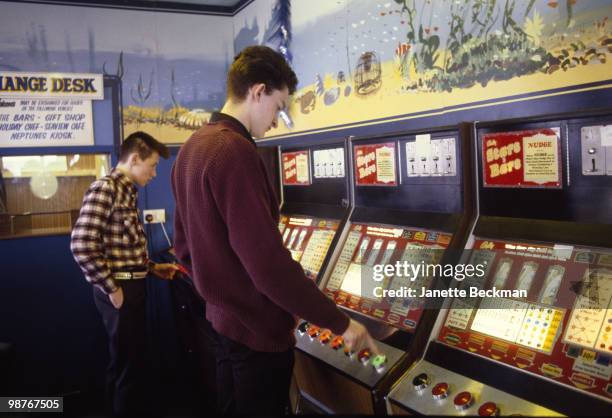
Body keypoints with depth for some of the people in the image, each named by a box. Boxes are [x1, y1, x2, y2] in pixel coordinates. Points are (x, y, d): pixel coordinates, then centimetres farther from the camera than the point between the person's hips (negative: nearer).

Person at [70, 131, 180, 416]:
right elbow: (82, 245, -25)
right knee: (126, 360, 4)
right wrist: (111, 288, -19)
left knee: (135, 356, 21)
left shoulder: (127, 191, 12)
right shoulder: (105, 189, -17)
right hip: (120, 289, -9)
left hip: (133, 286, 9)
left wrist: (151, 268, 13)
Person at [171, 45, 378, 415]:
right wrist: (341, 322, -19)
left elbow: (185, 246, 13)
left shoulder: (192, 149, 6)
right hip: (258, 331, -9)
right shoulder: (235, 152, -23)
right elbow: (269, 264, -28)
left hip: (222, 319, 9)